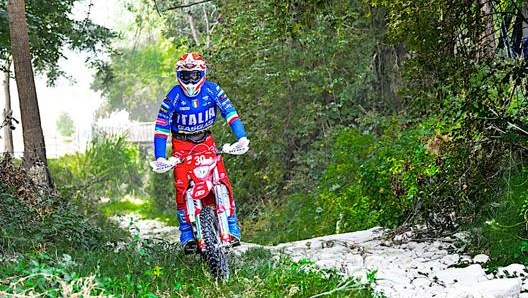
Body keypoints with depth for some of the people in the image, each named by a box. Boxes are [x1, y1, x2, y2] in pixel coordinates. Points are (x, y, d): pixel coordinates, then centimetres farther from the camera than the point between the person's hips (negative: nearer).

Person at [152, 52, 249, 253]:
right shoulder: (173, 97, -14)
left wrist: (241, 136, -21)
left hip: (206, 141, 2)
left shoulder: (212, 90, -9)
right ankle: (186, 233, -9)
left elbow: (229, 112, -8)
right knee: (182, 186, -16)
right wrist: (159, 157, -22)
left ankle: (231, 226, -2)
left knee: (223, 182, -12)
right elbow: (161, 127, -13)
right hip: (182, 145, -1)